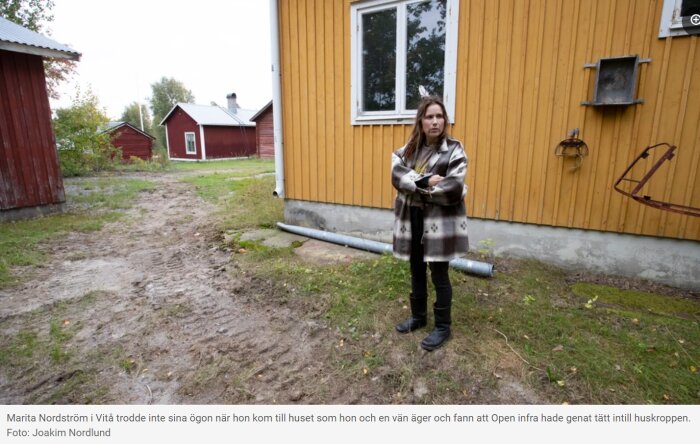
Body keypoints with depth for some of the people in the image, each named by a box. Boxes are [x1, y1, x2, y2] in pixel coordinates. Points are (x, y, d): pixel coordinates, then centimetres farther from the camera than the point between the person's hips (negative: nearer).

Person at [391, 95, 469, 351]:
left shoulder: (454, 149, -8)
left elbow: (453, 190, -20)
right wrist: (426, 182, -23)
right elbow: (397, 176, -10)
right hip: (412, 219, 5)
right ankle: (418, 316, 37)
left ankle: (443, 327, 24)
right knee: (417, 272, 18)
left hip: (440, 222, -5)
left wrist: (417, 187, -12)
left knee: (439, 276, 6)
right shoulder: (409, 148, 7)